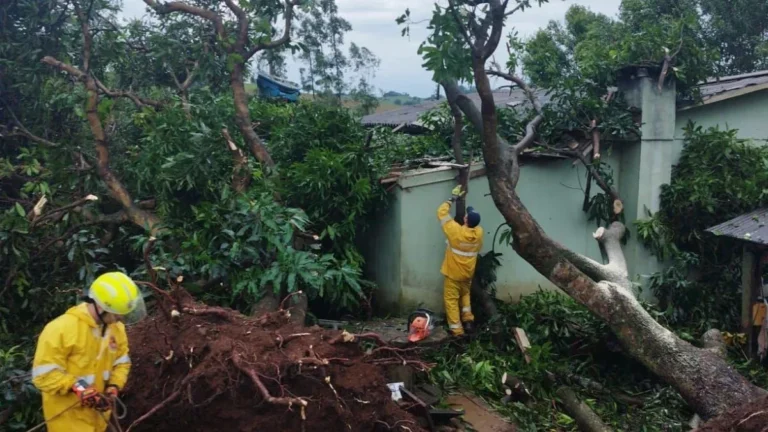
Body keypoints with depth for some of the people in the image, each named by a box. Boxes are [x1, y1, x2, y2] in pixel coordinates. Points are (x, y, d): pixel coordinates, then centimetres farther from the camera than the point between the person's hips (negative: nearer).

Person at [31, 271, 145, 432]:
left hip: (97, 410, 7)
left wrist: (114, 387, -10)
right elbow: (44, 373, -22)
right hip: (68, 414, -7)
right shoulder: (62, 329, -23)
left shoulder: (116, 328, -2)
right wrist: (78, 387, -30)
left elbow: (122, 362, 8)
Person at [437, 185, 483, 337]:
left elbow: (442, 212, -15)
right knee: (465, 294, 28)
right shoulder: (479, 233, -11)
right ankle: (468, 320, 21)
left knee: (451, 300, 6)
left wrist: (453, 198, -8)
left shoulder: (456, 231, -25)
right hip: (468, 273, 5)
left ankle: (457, 330, 5)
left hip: (453, 273, -5)